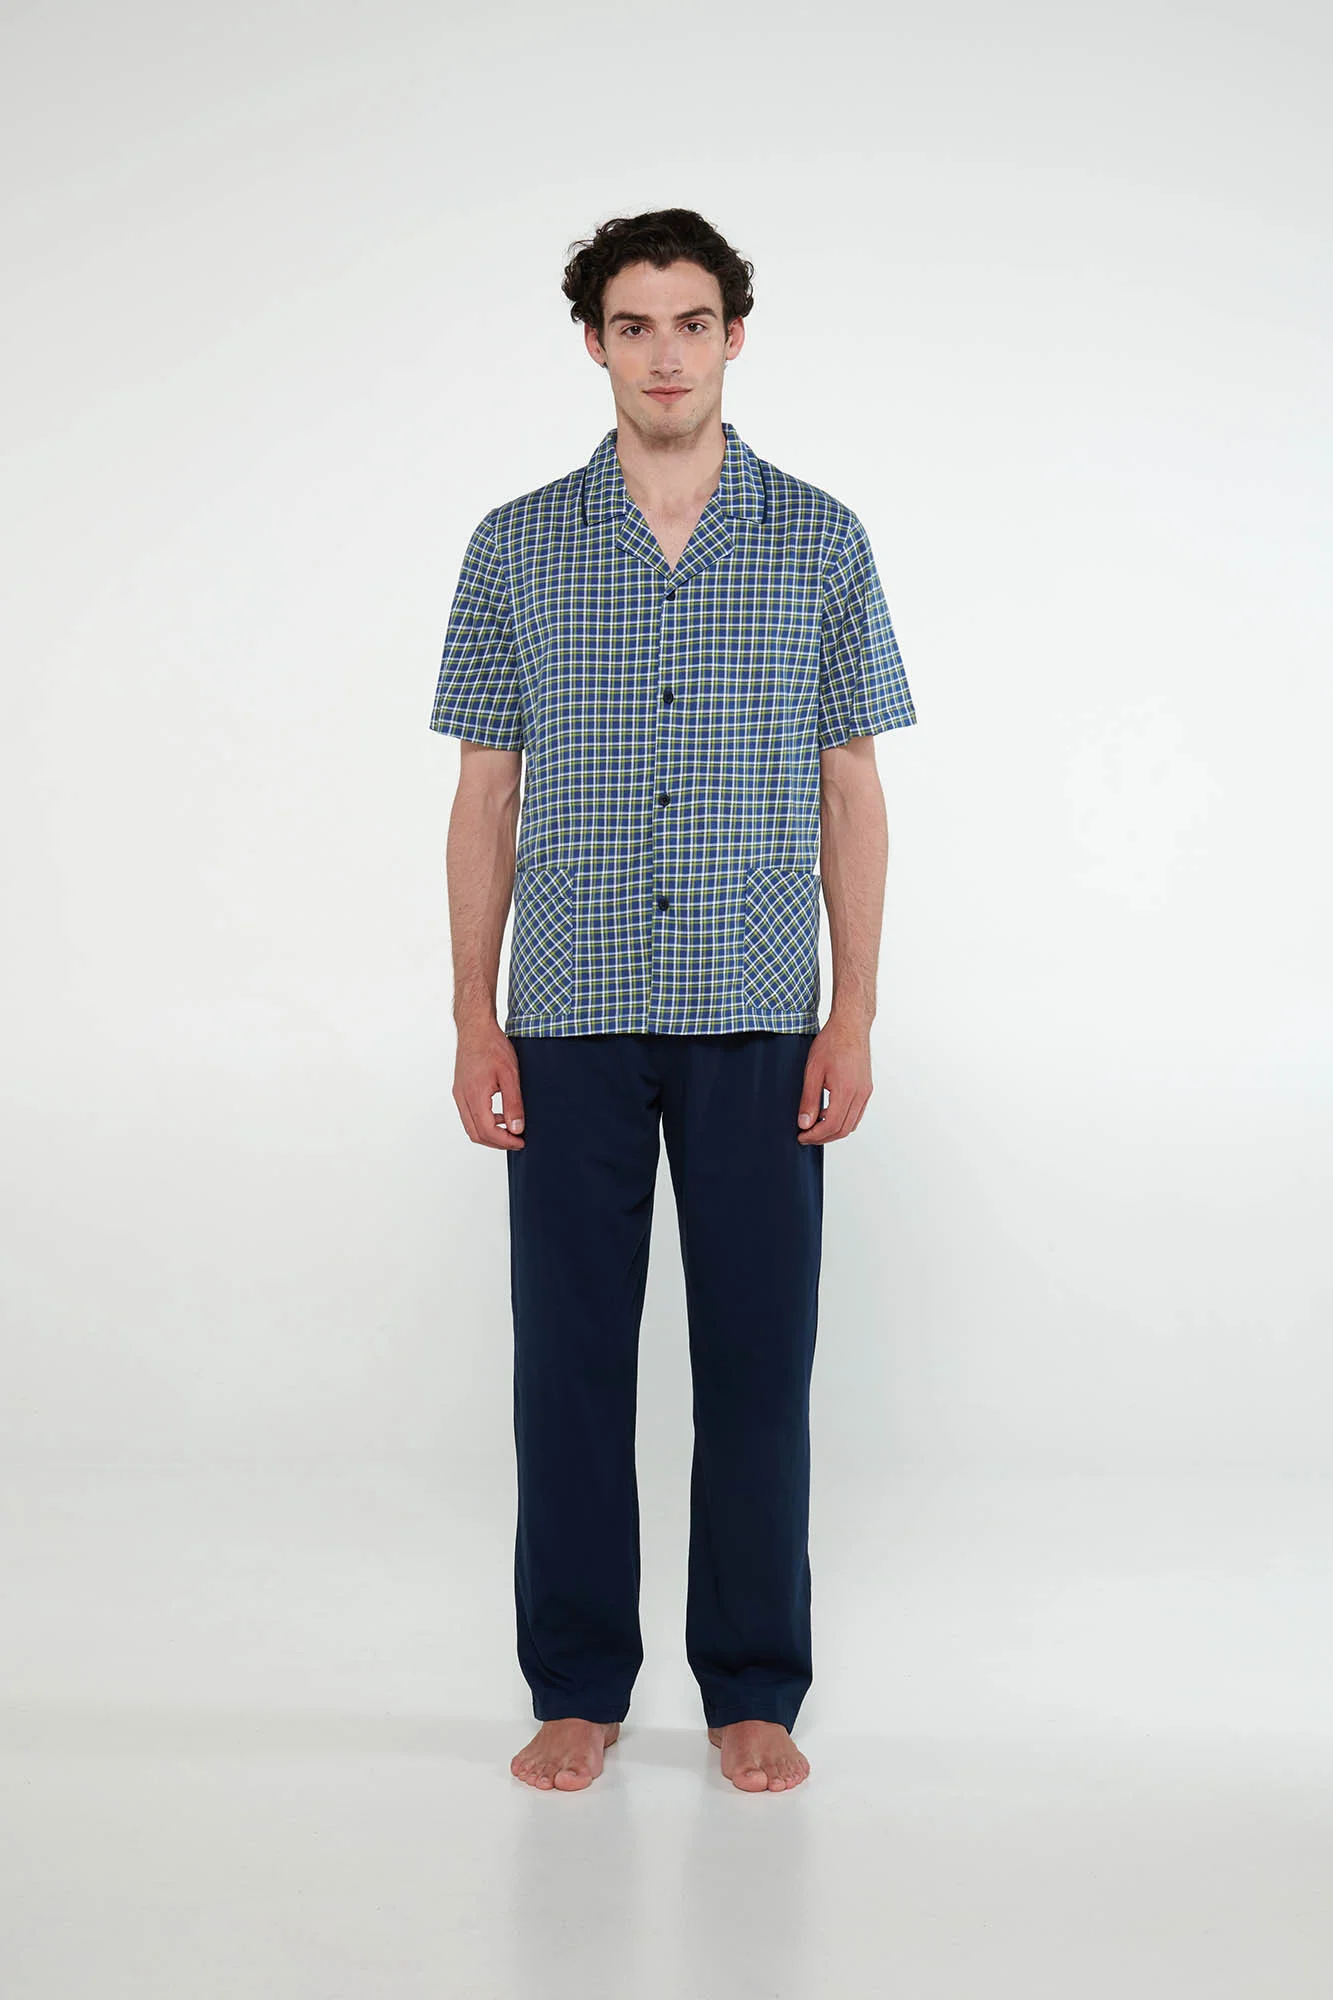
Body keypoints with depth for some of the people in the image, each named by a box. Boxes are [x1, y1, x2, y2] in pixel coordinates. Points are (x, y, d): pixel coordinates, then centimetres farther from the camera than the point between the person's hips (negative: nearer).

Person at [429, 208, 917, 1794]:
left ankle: (753, 1692, 17)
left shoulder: (820, 541, 5)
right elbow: (485, 795, 6)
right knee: (569, 1357, 5)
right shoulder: (518, 547, 6)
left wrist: (854, 1015, -2)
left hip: (756, 1015, 0)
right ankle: (577, 1688, 18)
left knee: (757, 1357, 4)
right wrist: (474, 1019, -1)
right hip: (572, 1014, 1)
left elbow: (853, 794, 5)